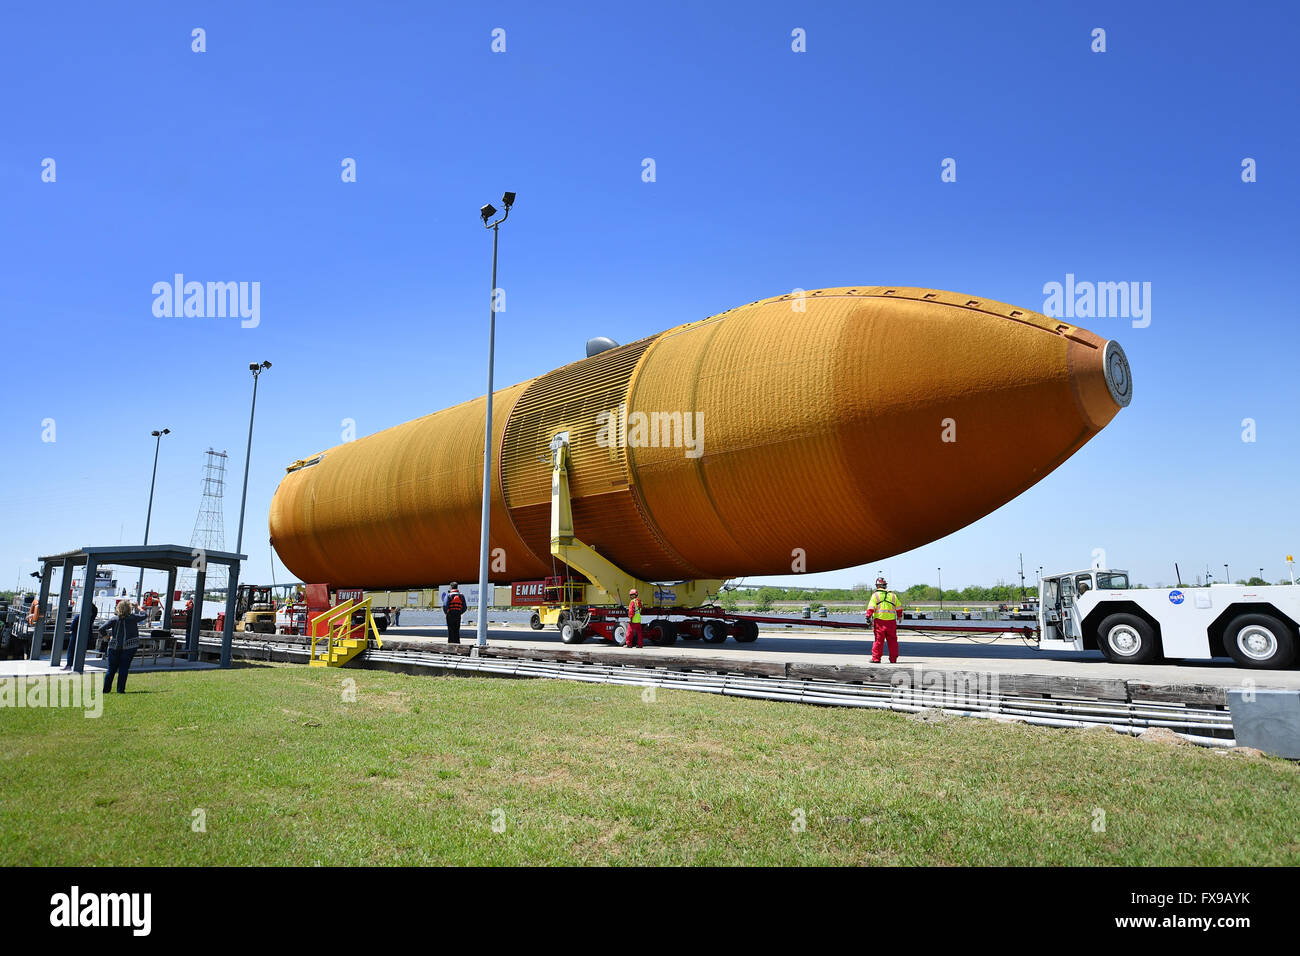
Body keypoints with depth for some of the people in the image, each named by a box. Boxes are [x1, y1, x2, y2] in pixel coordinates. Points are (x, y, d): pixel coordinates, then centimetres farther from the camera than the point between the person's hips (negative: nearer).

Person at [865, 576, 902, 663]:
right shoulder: (893, 595, 13)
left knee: (879, 640, 0)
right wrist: (899, 617, 34)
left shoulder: (875, 595, 1)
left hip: (879, 621, -3)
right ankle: (893, 659, 12)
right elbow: (898, 608, 20)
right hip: (891, 620, 3)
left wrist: (868, 617, -8)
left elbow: (871, 607, -8)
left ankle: (876, 658, -1)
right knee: (892, 641, 9)